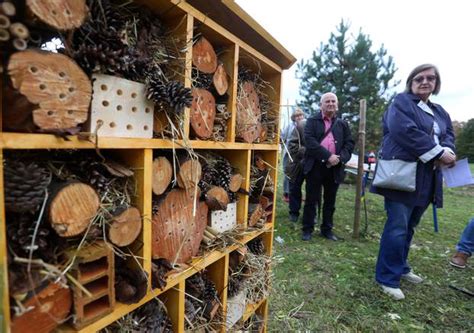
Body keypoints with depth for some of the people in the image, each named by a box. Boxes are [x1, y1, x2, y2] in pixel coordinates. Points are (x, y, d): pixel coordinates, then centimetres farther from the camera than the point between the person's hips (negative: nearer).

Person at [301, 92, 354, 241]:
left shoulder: (343, 124, 15)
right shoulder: (312, 121, 4)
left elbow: (350, 143, 8)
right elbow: (309, 140, -10)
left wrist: (340, 158, -11)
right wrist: (328, 156, -18)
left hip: (334, 167, 3)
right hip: (315, 166, -3)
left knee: (330, 201, 12)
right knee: (311, 199, 3)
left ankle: (327, 229, 25)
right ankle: (307, 229, 14)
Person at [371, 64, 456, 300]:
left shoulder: (440, 112, 22)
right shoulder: (401, 101, -3)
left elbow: (449, 136, 13)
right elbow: (405, 131, -18)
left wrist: (448, 152, -11)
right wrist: (438, 153, -16)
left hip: (426, 179, 8)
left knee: (409, 226, 16)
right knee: (398, 227, -8)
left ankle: (399, 267, 32)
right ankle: (387, 278, 3)